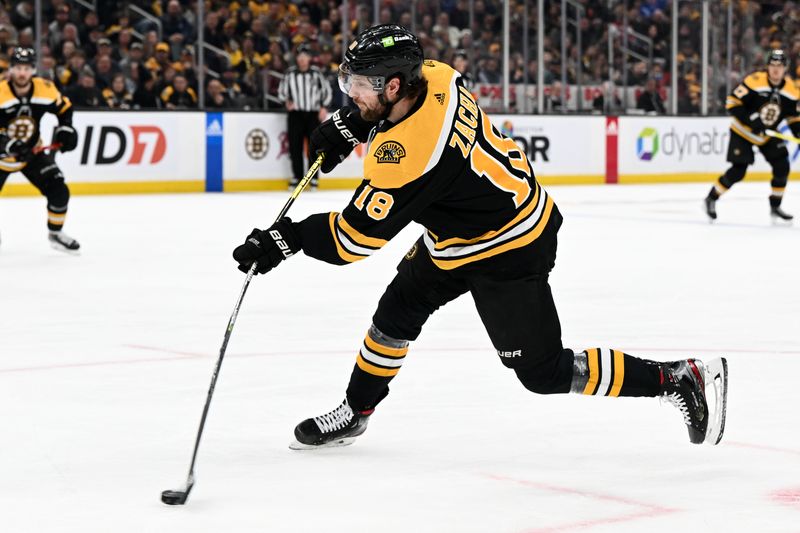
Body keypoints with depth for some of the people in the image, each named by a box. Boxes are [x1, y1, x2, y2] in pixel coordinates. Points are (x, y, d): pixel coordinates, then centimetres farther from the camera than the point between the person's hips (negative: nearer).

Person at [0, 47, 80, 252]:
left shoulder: (45, 89, -12)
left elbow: (64, 107, 9)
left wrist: (65, 129, -4)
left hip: (32, 151, 3)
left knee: (59, 190, -5)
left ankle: (55, 233, 15)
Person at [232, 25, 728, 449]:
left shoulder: (408, 152, -35)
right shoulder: (433, 76, -11)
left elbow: (358, 235, -28)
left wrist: (284, 239, -20)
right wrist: (349, 125, 8)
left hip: (505, 253, -10)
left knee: (545, 373, -1)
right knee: (397, 312, 18)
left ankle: (681, 378, 6)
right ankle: (354, 413, 35)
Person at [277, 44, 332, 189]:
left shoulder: (316, 73, 1)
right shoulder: (290, 73, 2)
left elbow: (326, 89, 8)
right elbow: (282, 90, 11)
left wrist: (323, 107, 0)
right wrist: (286, 101, -8)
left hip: (313, 114, -1)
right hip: (295, 114, 1)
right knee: (295, 146, -1)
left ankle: (313, 178, 4)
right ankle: (297, 177, 7)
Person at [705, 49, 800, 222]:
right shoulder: (755, 81, -24)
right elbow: (732, 102, -23)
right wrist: (751, 119, -30)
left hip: (769, 135, 5)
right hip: (743, 132, -5)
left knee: (782, 167, -4)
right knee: (738, 171, -11)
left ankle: (775, 207, 13)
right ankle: (711, 199, 8)